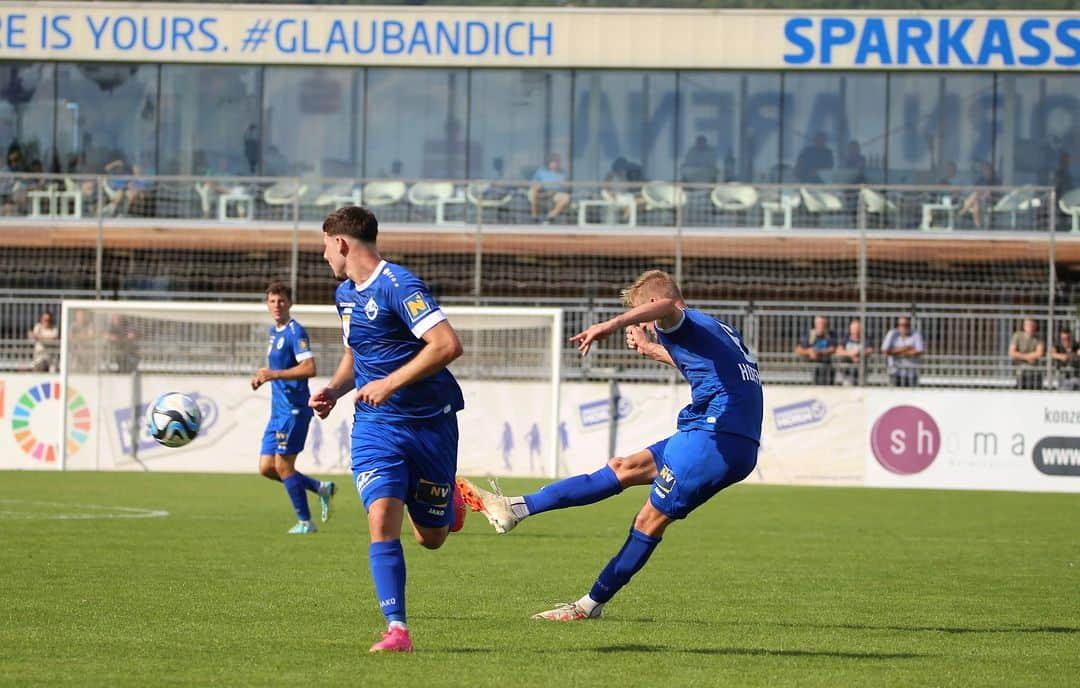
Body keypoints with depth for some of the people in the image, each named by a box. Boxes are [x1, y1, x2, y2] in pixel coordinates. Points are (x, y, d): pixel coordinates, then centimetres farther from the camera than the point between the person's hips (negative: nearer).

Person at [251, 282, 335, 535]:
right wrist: (264, 375, 11)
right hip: (279, 410, 9)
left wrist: (274, 374, -27)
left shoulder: (295, 331, -14)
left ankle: (305, 522, 7)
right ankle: (322, 488, 20)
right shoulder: (274, 331, 14)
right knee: (266, 468, 8)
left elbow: (309, 368, -25)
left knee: (283, 466, -4)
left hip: (294, 408, -9)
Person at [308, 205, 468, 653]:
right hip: (375, 427, 5)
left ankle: (449, 502, 44)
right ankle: (397, 631, -18)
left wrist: (390, 383, -25)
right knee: (382, 522, -18)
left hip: (429, 423, -5)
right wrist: (335, 388, 6)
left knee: (431, 538, 8)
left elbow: (448, 345, -27)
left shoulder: (398, 287, -18)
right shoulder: (345, 294, 10)